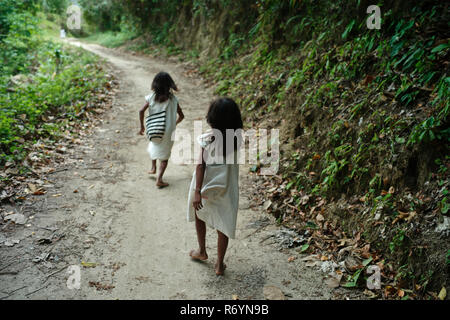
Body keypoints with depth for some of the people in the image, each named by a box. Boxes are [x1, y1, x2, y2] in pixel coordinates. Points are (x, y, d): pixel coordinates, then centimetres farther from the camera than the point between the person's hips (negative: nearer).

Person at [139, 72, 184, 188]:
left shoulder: (151, 97, -6)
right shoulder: (173, 99, -5)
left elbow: (141, 111, -14)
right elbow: (181, 116, -1)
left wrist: (142, 126, -3)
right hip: (168, 132, -2)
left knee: (153, 146, 33)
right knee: (165, 155, 10)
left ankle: (153, 167, 40)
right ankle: (159, 179, 1)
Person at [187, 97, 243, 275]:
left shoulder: (208, 138, -19)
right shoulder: (237, 138, -10)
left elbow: (201, 165, -22)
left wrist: (197, 191, -22)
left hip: (205, 185, -1)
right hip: (227, 188, 2)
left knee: (200, 215, 26)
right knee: (223, 224, 14)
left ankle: (202, 251, 41)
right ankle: (220, 264, 20)